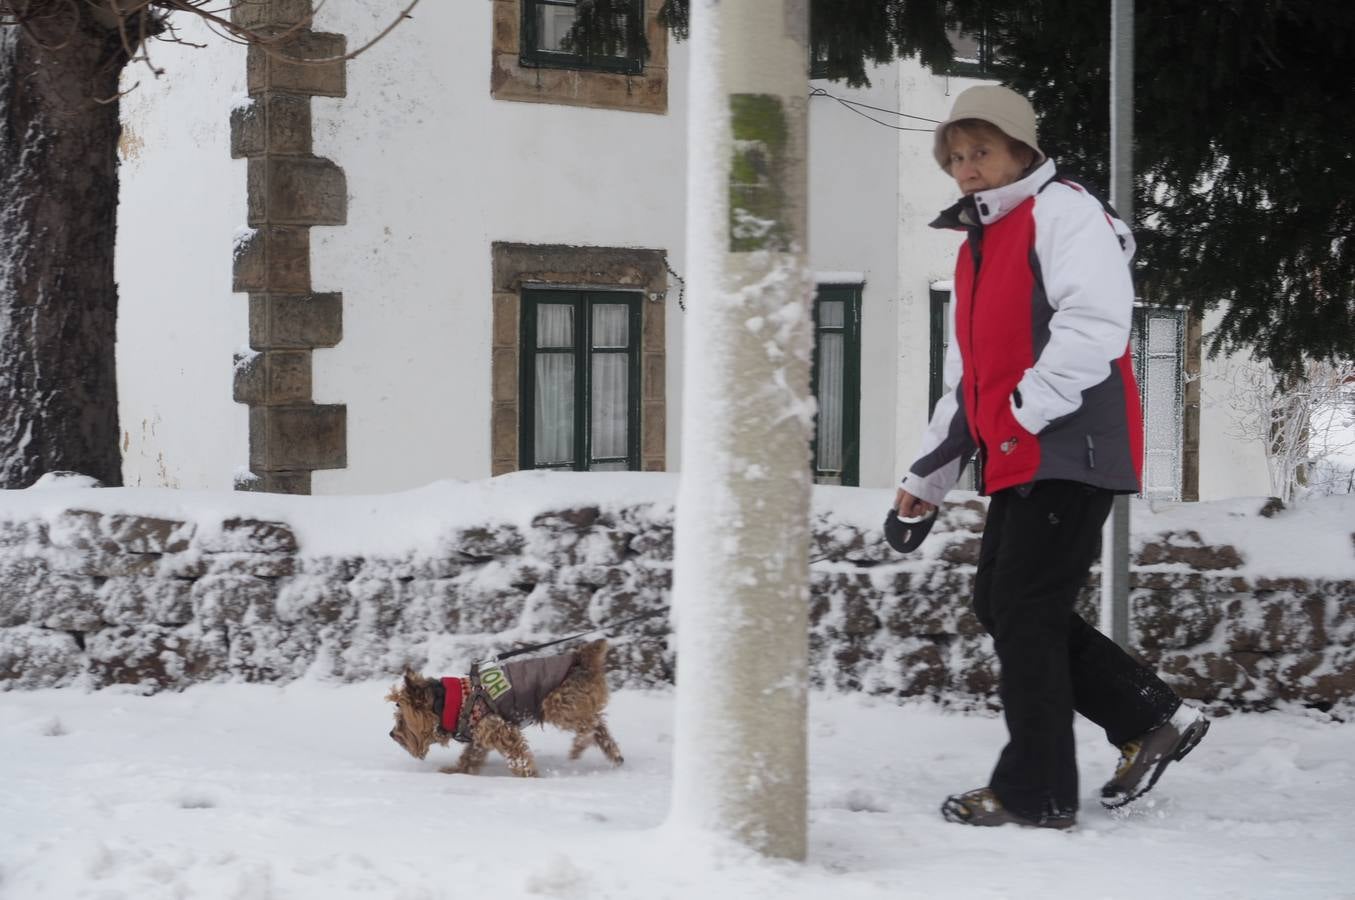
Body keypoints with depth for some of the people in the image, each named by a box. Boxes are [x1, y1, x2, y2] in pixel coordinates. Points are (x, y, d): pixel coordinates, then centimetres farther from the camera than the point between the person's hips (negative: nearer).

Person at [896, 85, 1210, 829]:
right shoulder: (976, 247, 21)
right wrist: (930, 474, 21)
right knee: (998, 602, 9)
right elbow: (967, 373, 26)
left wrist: (1029, 407, -26)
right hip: (1016, 461, 10)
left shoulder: (1062, 212, -7)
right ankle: (1153, 719, 16)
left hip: (1071, 452, -10)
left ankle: (1036, 793, -1)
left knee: (1025, 613, -8)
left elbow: (1095, 321, -22)